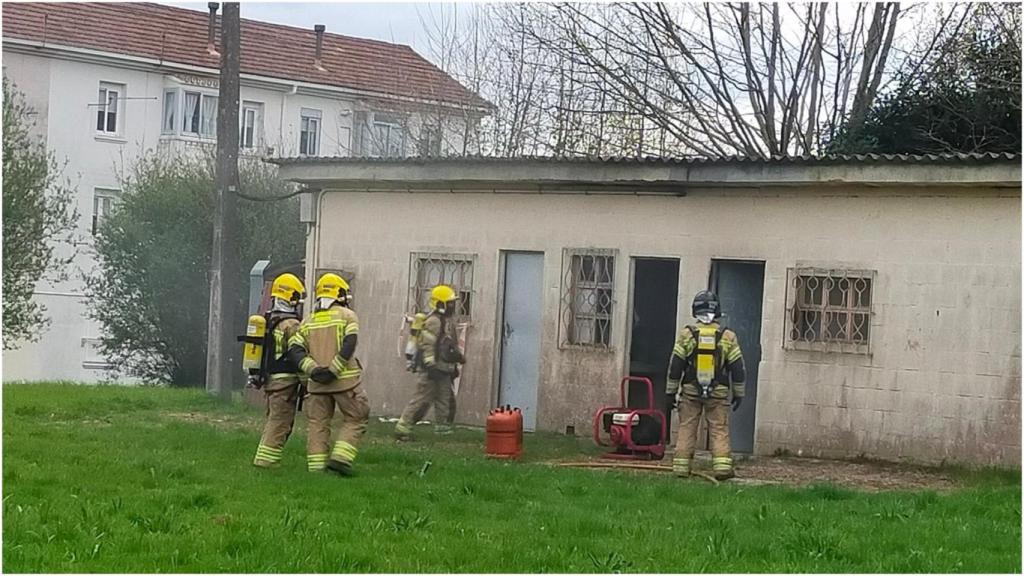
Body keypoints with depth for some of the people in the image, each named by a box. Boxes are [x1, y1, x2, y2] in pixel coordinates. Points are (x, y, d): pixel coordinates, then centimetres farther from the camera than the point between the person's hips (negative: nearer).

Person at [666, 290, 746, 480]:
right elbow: (737, 368, 3)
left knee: (686, 429, 6)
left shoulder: (686, 334, -2)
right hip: (718, 393, 0)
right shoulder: (728, 336, 0)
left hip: (690, 391, 0)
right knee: (719, 430, 2)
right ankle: (722, 465, -8)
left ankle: (681, 467, 4)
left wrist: (671, 391, 8)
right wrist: (738, 393, 12)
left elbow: (675, 365, 1)